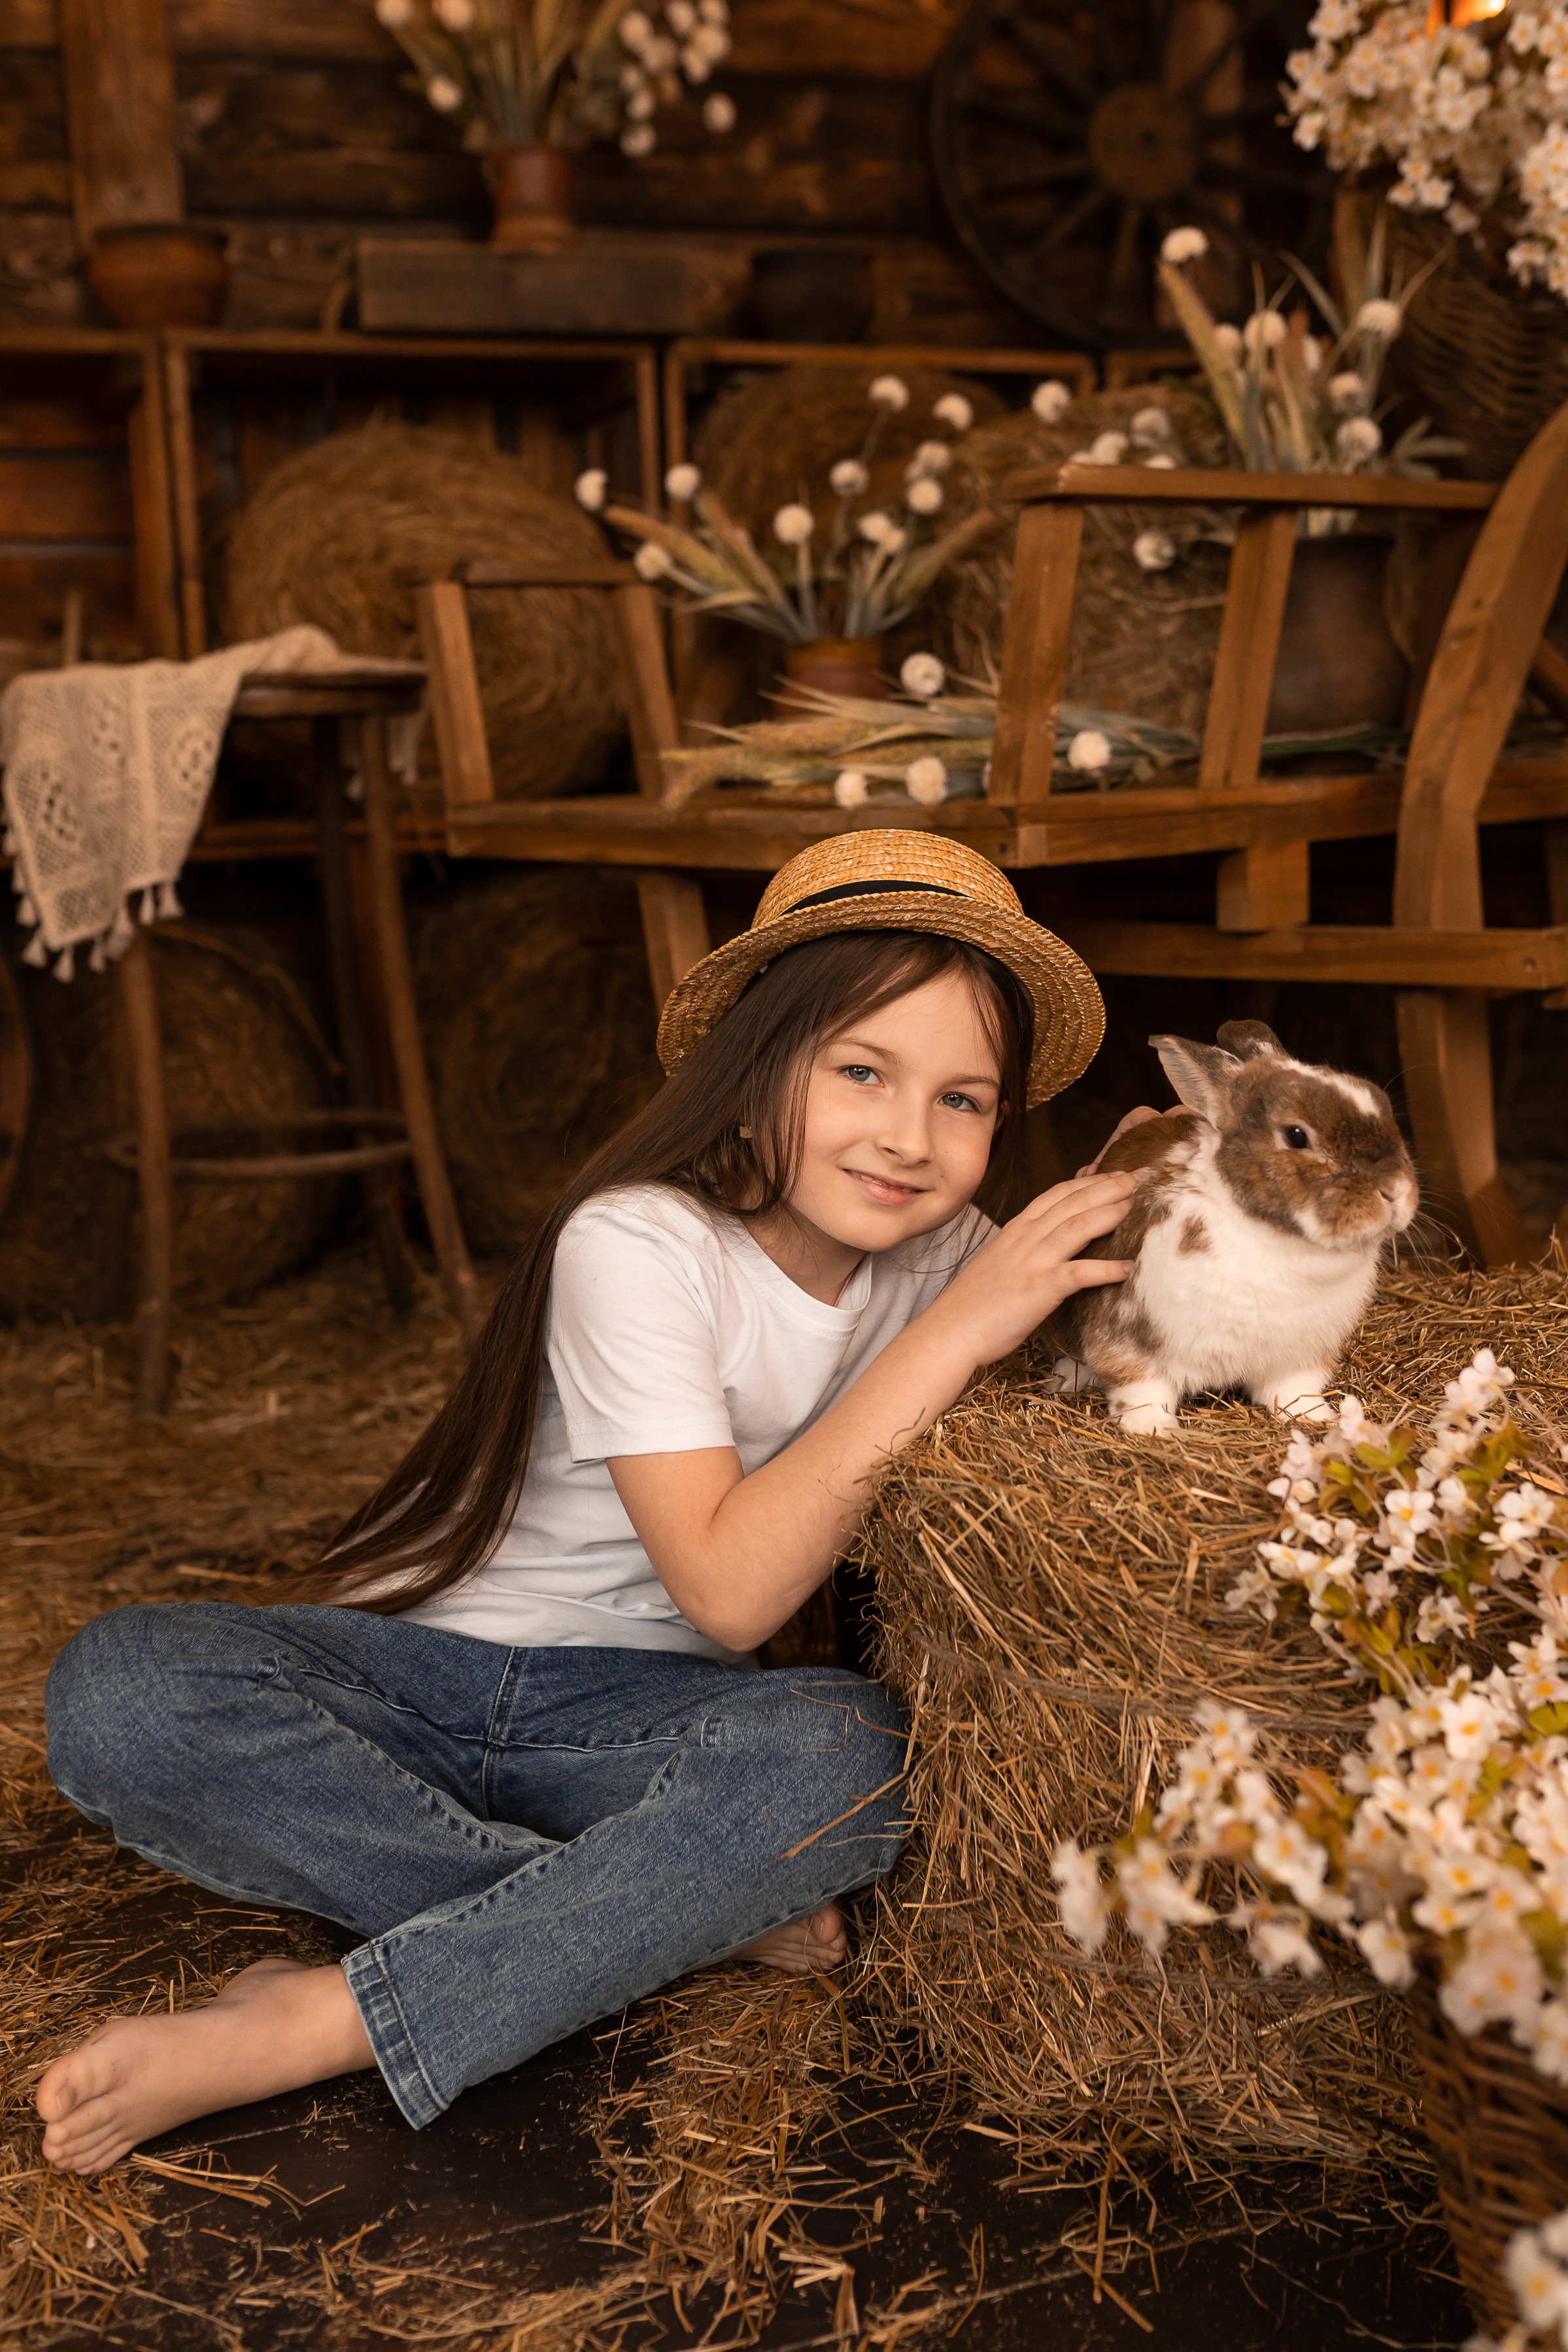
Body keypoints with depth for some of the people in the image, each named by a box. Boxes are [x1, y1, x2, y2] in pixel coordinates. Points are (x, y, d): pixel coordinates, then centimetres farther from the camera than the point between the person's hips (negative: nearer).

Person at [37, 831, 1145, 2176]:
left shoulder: (946, 1253, -2)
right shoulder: (639, 1246, -19)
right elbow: (728, 1591, -25)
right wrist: (952, 1335, -28)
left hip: (636, 1713, 3)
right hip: (418, 1667, -2)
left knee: (847, 1757, -33)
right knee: (118, 1695, -31)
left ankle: (305, 2032, -26)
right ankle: (702, 1916, -24)